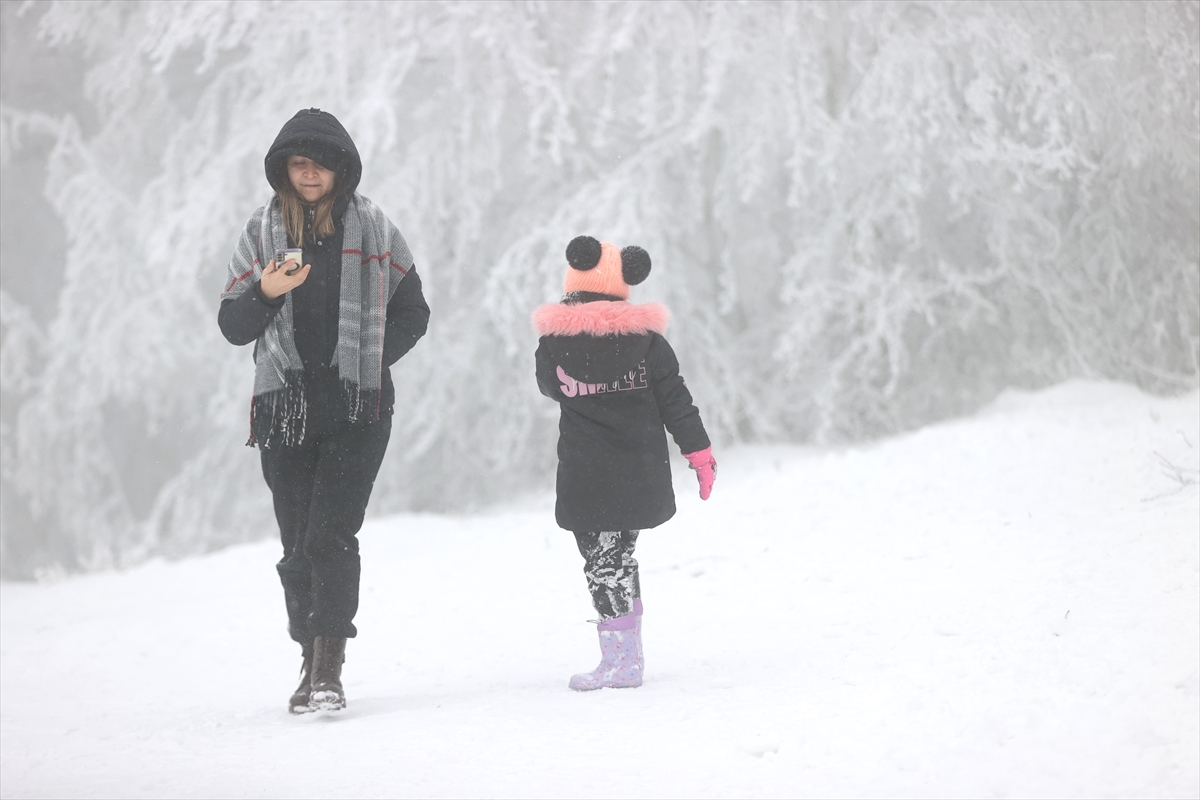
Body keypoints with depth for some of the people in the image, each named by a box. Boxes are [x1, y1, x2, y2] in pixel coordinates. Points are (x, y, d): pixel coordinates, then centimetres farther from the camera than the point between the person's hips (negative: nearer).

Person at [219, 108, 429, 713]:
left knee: (329, 535, -15)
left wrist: (368, 362, -4)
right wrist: (266, 293, -13)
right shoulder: (263, 232, 8)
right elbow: (233, 326, 7)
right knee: (298, 544, 3)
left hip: (358, 408, -2)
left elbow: (412, 314, 10)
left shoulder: (373, 230, 5)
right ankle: (313, 665, 12)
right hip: (285, 406, 2)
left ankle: (328, 670, -16)